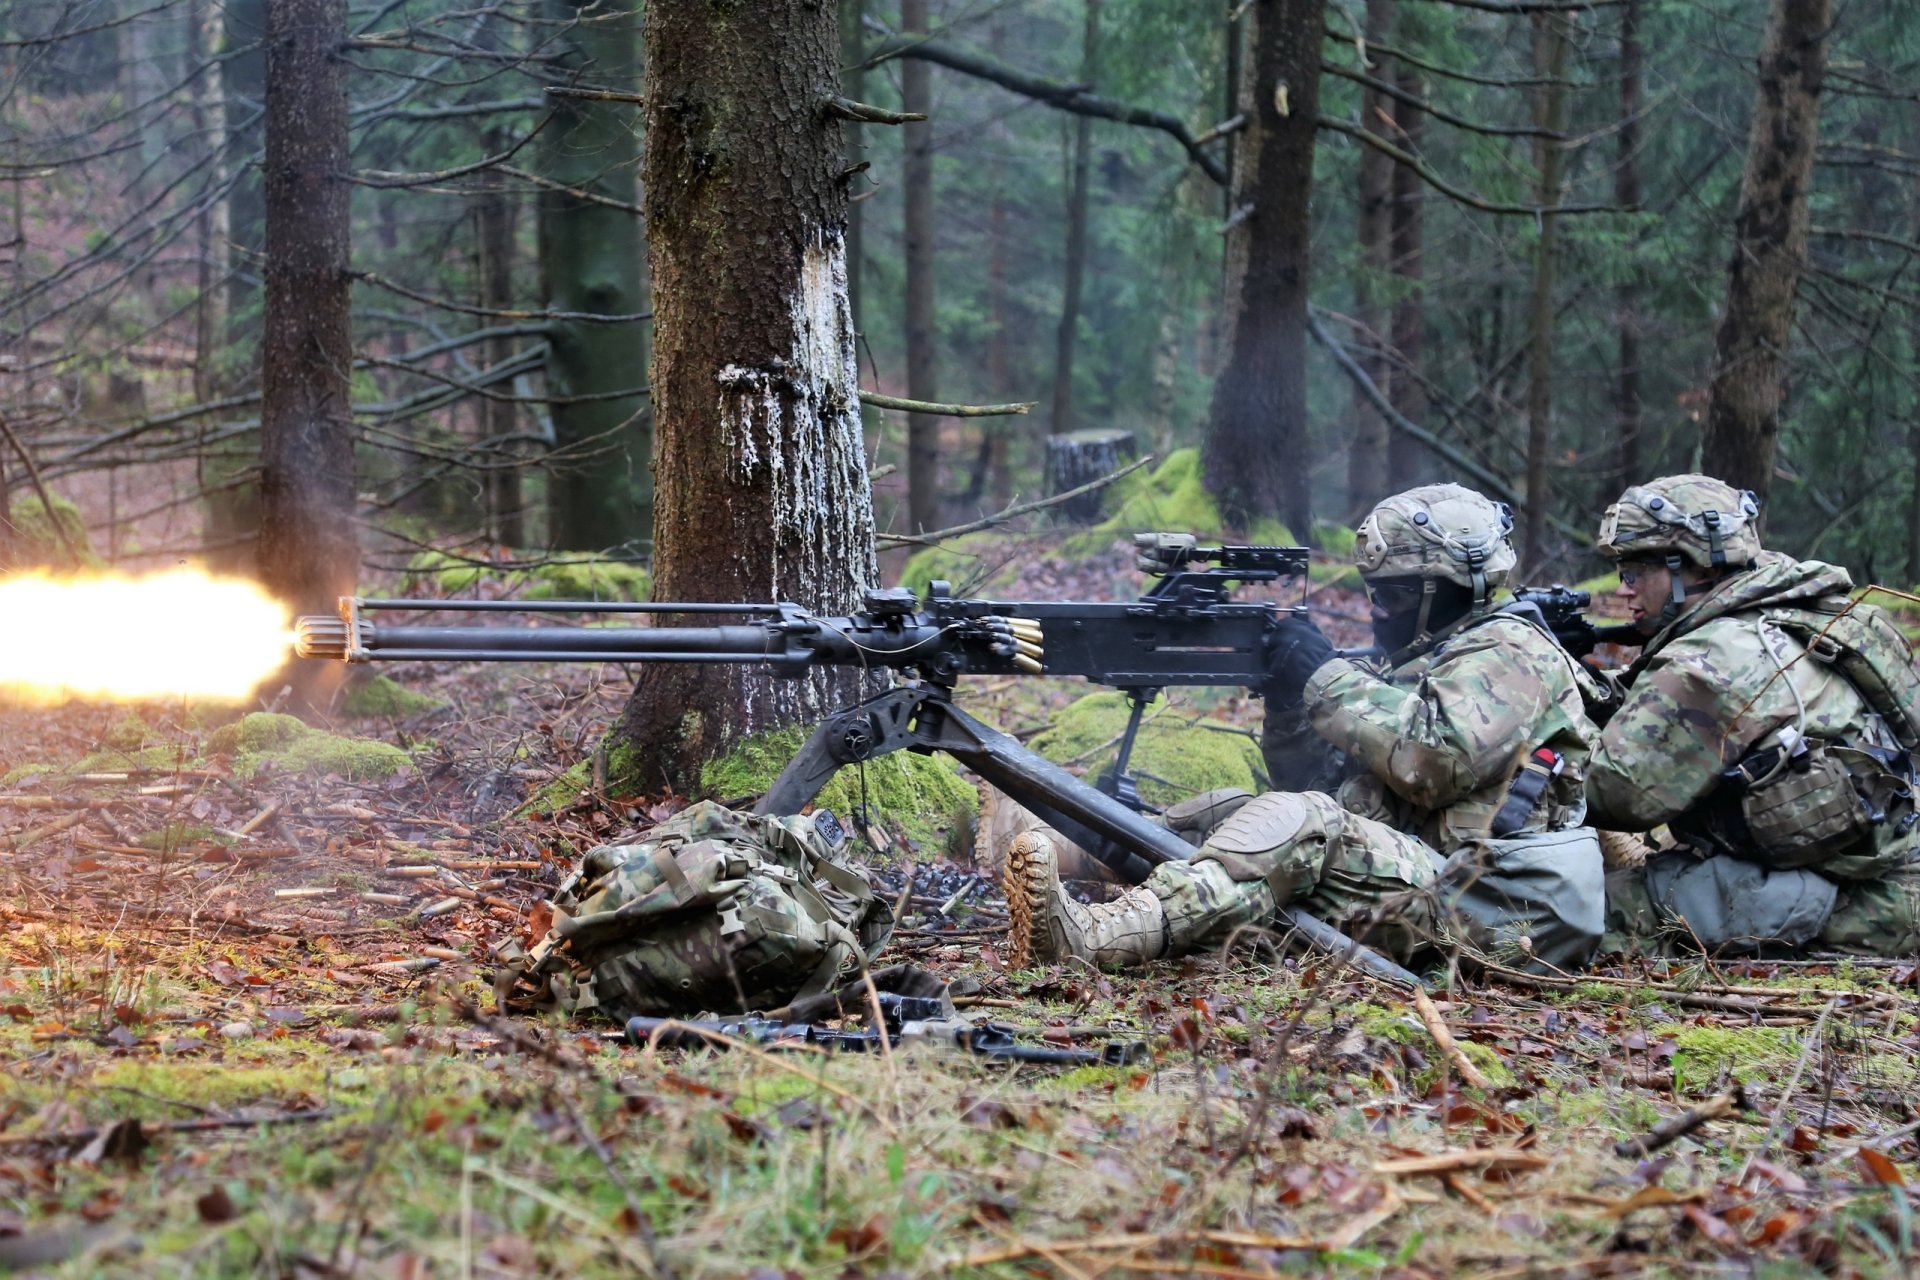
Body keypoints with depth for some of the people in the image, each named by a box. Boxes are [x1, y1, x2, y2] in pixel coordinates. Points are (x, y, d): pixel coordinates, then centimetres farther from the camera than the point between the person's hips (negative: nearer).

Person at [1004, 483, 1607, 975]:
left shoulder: (1510, 651, -3)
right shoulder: (1411, 664, 25)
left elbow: (1436, 759, -21)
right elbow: (1311, 777, 19)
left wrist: (1327, 675, -13)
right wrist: (1286, 693, 1)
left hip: (1473, 906, -9)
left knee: (1302, 824, -30)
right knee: (1233, 811, 0)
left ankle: (1100, 939, -49)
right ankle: (1060, 855, -20)